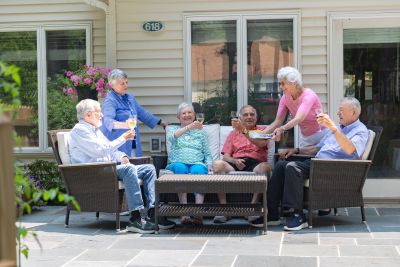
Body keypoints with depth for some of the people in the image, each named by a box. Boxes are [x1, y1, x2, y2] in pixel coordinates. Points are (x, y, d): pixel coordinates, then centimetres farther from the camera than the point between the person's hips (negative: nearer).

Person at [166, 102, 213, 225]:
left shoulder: (200, 132, 27)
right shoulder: (173, 128, 21)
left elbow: (207, 153, 20)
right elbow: (172, 137, -5)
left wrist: (209, 164, -2)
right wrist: (189, 127, -21)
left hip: (197, 163, 1)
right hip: (177, 163, -1)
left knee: (197, 170, -36)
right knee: (180, 168, -37)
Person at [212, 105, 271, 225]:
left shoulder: (262, 130, 21)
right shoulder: (234, 133, 27)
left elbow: (261, 144, -5)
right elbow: (226, 156, 15)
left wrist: (243, 130, -14)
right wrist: (235, 161, -8)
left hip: (255, 163, -2)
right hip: (235, 164, 2)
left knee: (265, 166, -36)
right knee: (218, 164, -29)